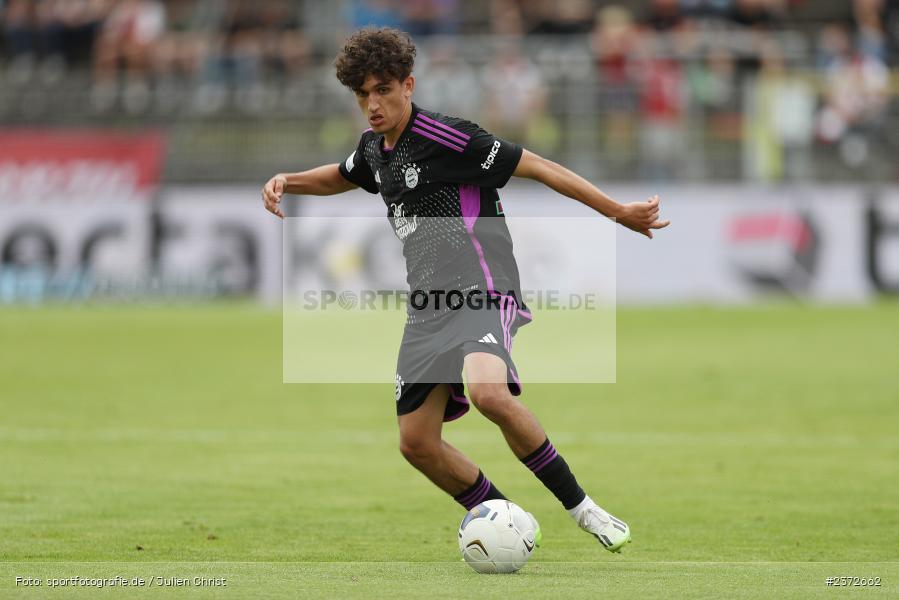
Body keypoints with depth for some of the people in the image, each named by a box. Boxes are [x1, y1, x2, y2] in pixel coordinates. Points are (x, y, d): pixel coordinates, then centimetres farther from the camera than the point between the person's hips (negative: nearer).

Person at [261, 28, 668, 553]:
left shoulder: (445, 137, -12)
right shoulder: (375, 147, 13)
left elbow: (536, 167, -12)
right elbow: (339, 178, 36)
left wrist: (620, 212, -14)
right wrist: (285, 182, 16)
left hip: (482, 290, -8)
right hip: (428, 306, 8)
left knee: (490, 393, -35)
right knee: (417, 442, 3)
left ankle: (579, 505, -20)